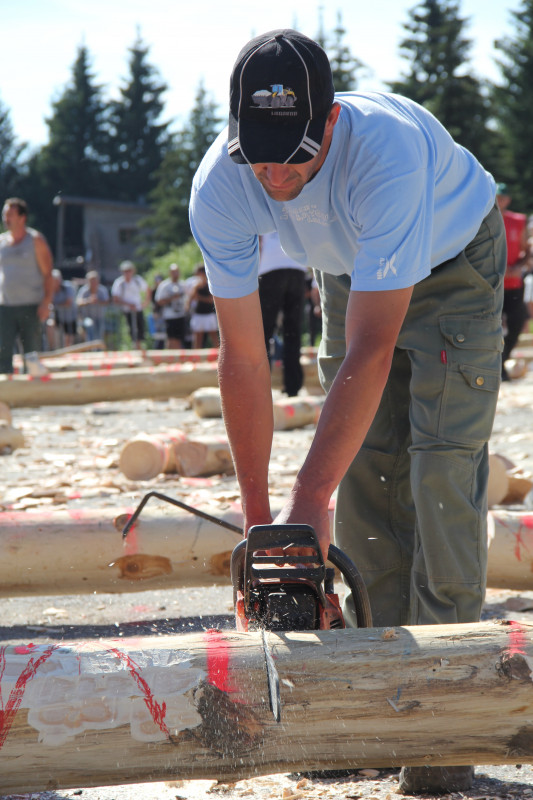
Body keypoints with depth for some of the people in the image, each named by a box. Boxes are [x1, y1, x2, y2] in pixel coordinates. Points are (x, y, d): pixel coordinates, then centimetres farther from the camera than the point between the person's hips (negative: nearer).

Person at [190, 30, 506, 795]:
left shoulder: (390, 146, -42)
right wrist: (258, 519, -19)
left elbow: (371, 350, -42)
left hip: (454, 268, -4)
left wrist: (309, 505, -43)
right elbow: (244, 360, -20)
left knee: (440, 473, -15)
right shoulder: (219, 188, -27)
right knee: (364, 478, -2)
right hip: (350, 277, 4)